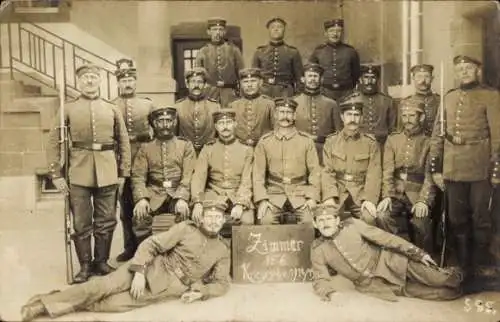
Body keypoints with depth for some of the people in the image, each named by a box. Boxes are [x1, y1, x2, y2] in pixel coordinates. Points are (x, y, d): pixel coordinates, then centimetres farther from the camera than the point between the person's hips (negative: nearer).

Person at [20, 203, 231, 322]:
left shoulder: (222, 251, 7)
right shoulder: (186, 228, 2)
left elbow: (222, 283, 10)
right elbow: (150, 245, -2)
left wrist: (200, 293, -9)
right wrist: (139, 272, -15)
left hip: (172, 286, 0)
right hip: (153, 267, 0)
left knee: (122, 302, -23)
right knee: (105, 285, -20)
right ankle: (46, 301, -13)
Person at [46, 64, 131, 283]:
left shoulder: (112, 110, 8)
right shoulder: (68, 109, 4)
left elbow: (124, 143, 10)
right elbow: (53, 142, 3)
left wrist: (123, 173, 5)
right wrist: (56, 174, -3)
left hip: (108, 173, 1)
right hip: (79, 174, -1)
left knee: (106, 222, 8)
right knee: (81, 224, 5)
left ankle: (101, 262, 23)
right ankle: (85, 266, 18)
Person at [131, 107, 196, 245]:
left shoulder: (186, 145, 9)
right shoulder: (145, 147, 13)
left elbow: (189, 175, -3)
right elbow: (138, 176, 3)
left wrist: (182, 198, -21)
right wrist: (141, 198, -17)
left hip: (178, 193, -1)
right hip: (154, 194, 1)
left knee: (183, 213, -31)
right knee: (139, 216, -26)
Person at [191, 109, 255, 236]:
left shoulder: (246, 149, 5)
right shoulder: (208, 149, 7)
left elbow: (246, 181, -3)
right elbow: (198, 177, -2)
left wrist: (240, 204, -20)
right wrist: (197, 202, -19)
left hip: (239, 196, 0)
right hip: (213, 195, 1)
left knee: (247, 221, -26)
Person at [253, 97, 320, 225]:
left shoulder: (306, 140, 5)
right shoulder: (264, 142, 5)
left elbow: (314, 171, 4)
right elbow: (258, 174, 2)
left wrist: (312, 197, -7)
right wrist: (262, 199, -9)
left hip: (300, 193, 0)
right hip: (274, 192, 0)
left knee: (309, 220, -23)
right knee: (266, 220, -25)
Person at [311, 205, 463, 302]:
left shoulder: (352, 224, -8)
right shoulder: (317, 249, -5)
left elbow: (384, 237, -7)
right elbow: (320, 280, -1)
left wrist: (418, 253, -9)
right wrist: (330, 293, -26)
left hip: (386, 262, 0)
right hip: (370, 284, 0)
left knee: (435, 279, -15)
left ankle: (456, 277, 16)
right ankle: (458, 290, 7)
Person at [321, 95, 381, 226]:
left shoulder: (371, 143, 5)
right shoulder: (331, 141, 7)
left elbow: (374, 174, -3)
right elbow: (327, 172, -1)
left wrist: (369, 199, -18)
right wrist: (329, 197, -17)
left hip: (361, 193, 0)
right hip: (337, 192, 0)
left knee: (370, 218, -26)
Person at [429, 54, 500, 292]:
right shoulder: (448, 98, 12)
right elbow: (437, 135, 10)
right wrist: (436, 168, 5)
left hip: (480, 169, -3)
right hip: (453, 170, 4)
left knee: (480, 219, 4)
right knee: (457, 221, 9)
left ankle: (480, 270, 19)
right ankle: (464, 269, 22)